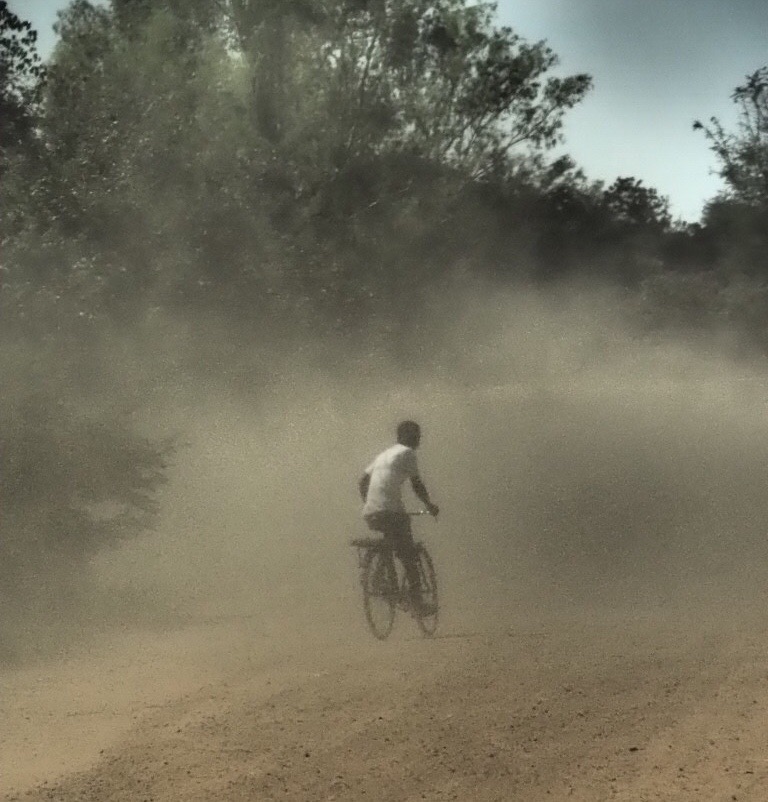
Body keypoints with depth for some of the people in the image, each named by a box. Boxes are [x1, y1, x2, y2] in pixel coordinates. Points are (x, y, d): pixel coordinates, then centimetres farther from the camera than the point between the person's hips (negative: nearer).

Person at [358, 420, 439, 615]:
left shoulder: (383, 455, 24)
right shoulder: (407, 453, 1)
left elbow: (362, 481, 25)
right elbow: (417, 484, -1)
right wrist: (430, 505, 12)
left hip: (370, 514, 8)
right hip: (391, 511, -8)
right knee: (409, 557, -3)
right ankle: (417, 602, -5)